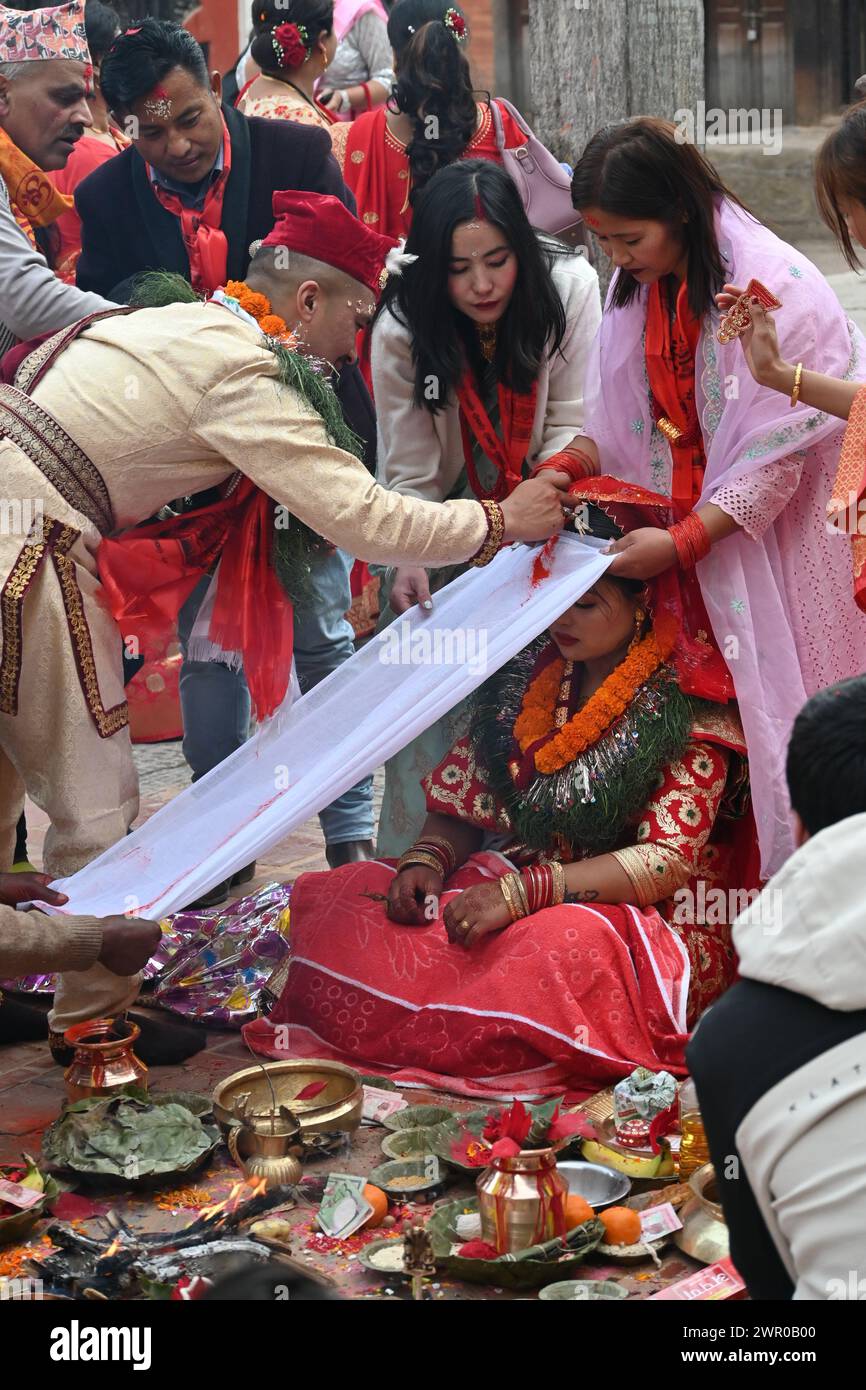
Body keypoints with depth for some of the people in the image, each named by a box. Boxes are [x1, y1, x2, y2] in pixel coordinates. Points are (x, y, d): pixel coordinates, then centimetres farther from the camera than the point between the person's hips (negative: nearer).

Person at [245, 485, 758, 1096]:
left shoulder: (687, 704, -9)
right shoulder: (526, 678, 9)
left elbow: (670, 859, -18)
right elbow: (463, 803, 13)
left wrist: (526, 891, -28)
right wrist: (427, 860, -11)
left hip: (644, 916, -5)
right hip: (514, 880, 6)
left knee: (563, 945, -41)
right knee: (343, 901, -13)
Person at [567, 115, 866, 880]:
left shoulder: (774, 288, -19)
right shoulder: (639, 286, 2)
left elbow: (778, 458, -18)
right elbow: (620, 424, 10)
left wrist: (681, 543, -21)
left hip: (778, 534, -6)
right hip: (687, 530, 6)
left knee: (771, 700, -3)